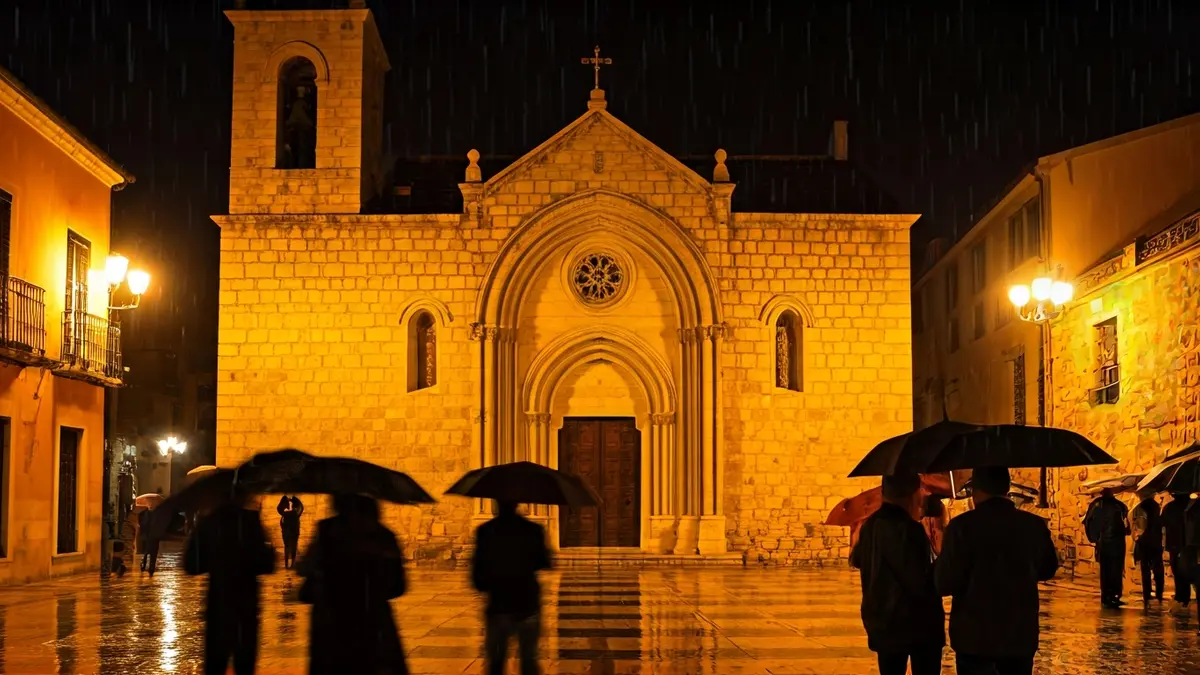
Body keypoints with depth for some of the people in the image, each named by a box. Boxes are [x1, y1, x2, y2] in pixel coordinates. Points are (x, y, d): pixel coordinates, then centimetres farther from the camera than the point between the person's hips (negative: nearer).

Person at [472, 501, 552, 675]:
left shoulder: (485, 531, -7)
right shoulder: (533, 530, -3)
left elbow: (478, 580, -7)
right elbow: (544, 564, 10)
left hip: (499, 607, -1)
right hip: (528, 606, 1)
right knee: (529, 660, 12)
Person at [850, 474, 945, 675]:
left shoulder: (870, 525, 4)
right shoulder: (907, 529, -21)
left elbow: (856, 560, 22)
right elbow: (920, 584, -23)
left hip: (882, 623, 8)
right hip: (916, 623, -8)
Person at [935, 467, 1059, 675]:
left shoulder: (962, 526, -15)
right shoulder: (1035, 525, -1)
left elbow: (945, 584, -15)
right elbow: (1047, 570, 15)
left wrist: (940, 562, 5)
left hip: (974, 636, -4)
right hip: (1021, 634, 4)